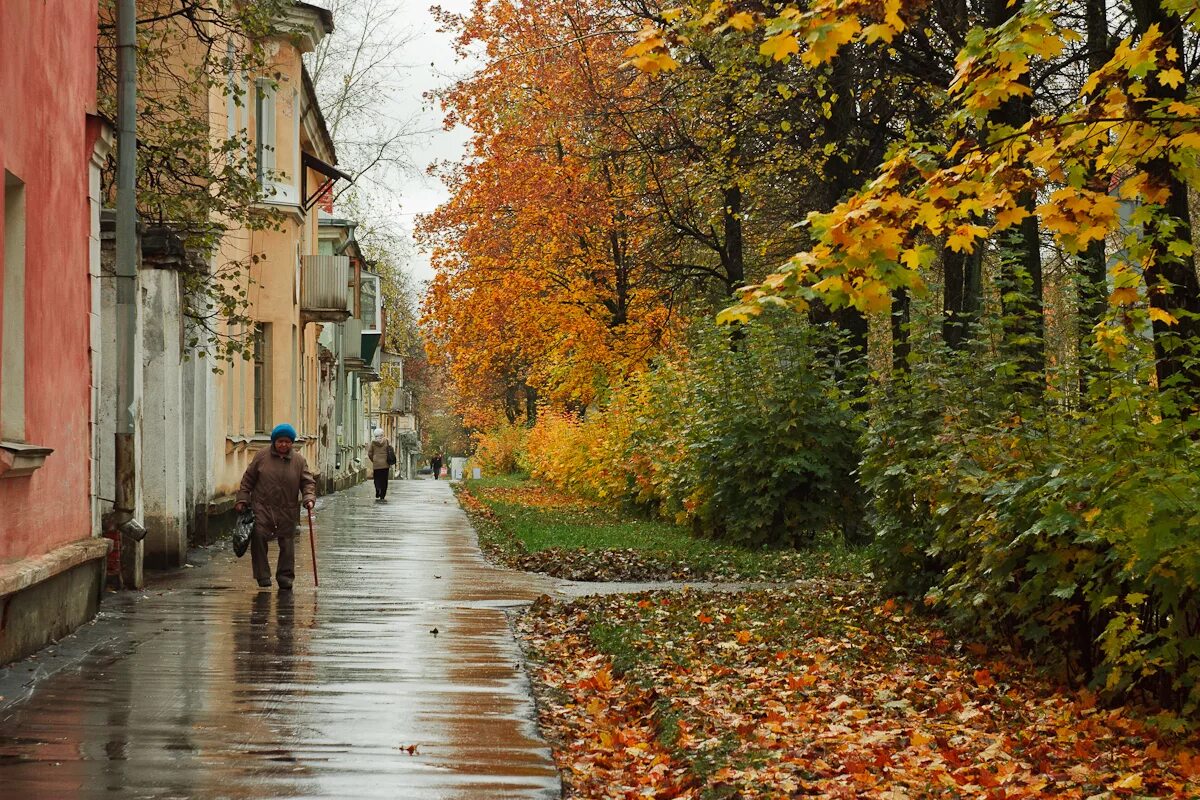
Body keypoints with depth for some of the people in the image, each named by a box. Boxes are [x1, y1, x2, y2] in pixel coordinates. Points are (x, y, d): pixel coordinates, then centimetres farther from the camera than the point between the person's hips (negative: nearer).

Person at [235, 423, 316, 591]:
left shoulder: (299, 461, 5)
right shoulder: (262, 456, 3)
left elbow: (308, 482, 4)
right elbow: (248, 479, 7)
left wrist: (309, 498, -15)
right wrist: (242, 500, 1)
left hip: (287, 511, 1)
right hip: (262, 508, -1)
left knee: (287, 544, 5)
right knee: (258, 538, -13)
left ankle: (285, 576, 17)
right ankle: (262, 575, -3)